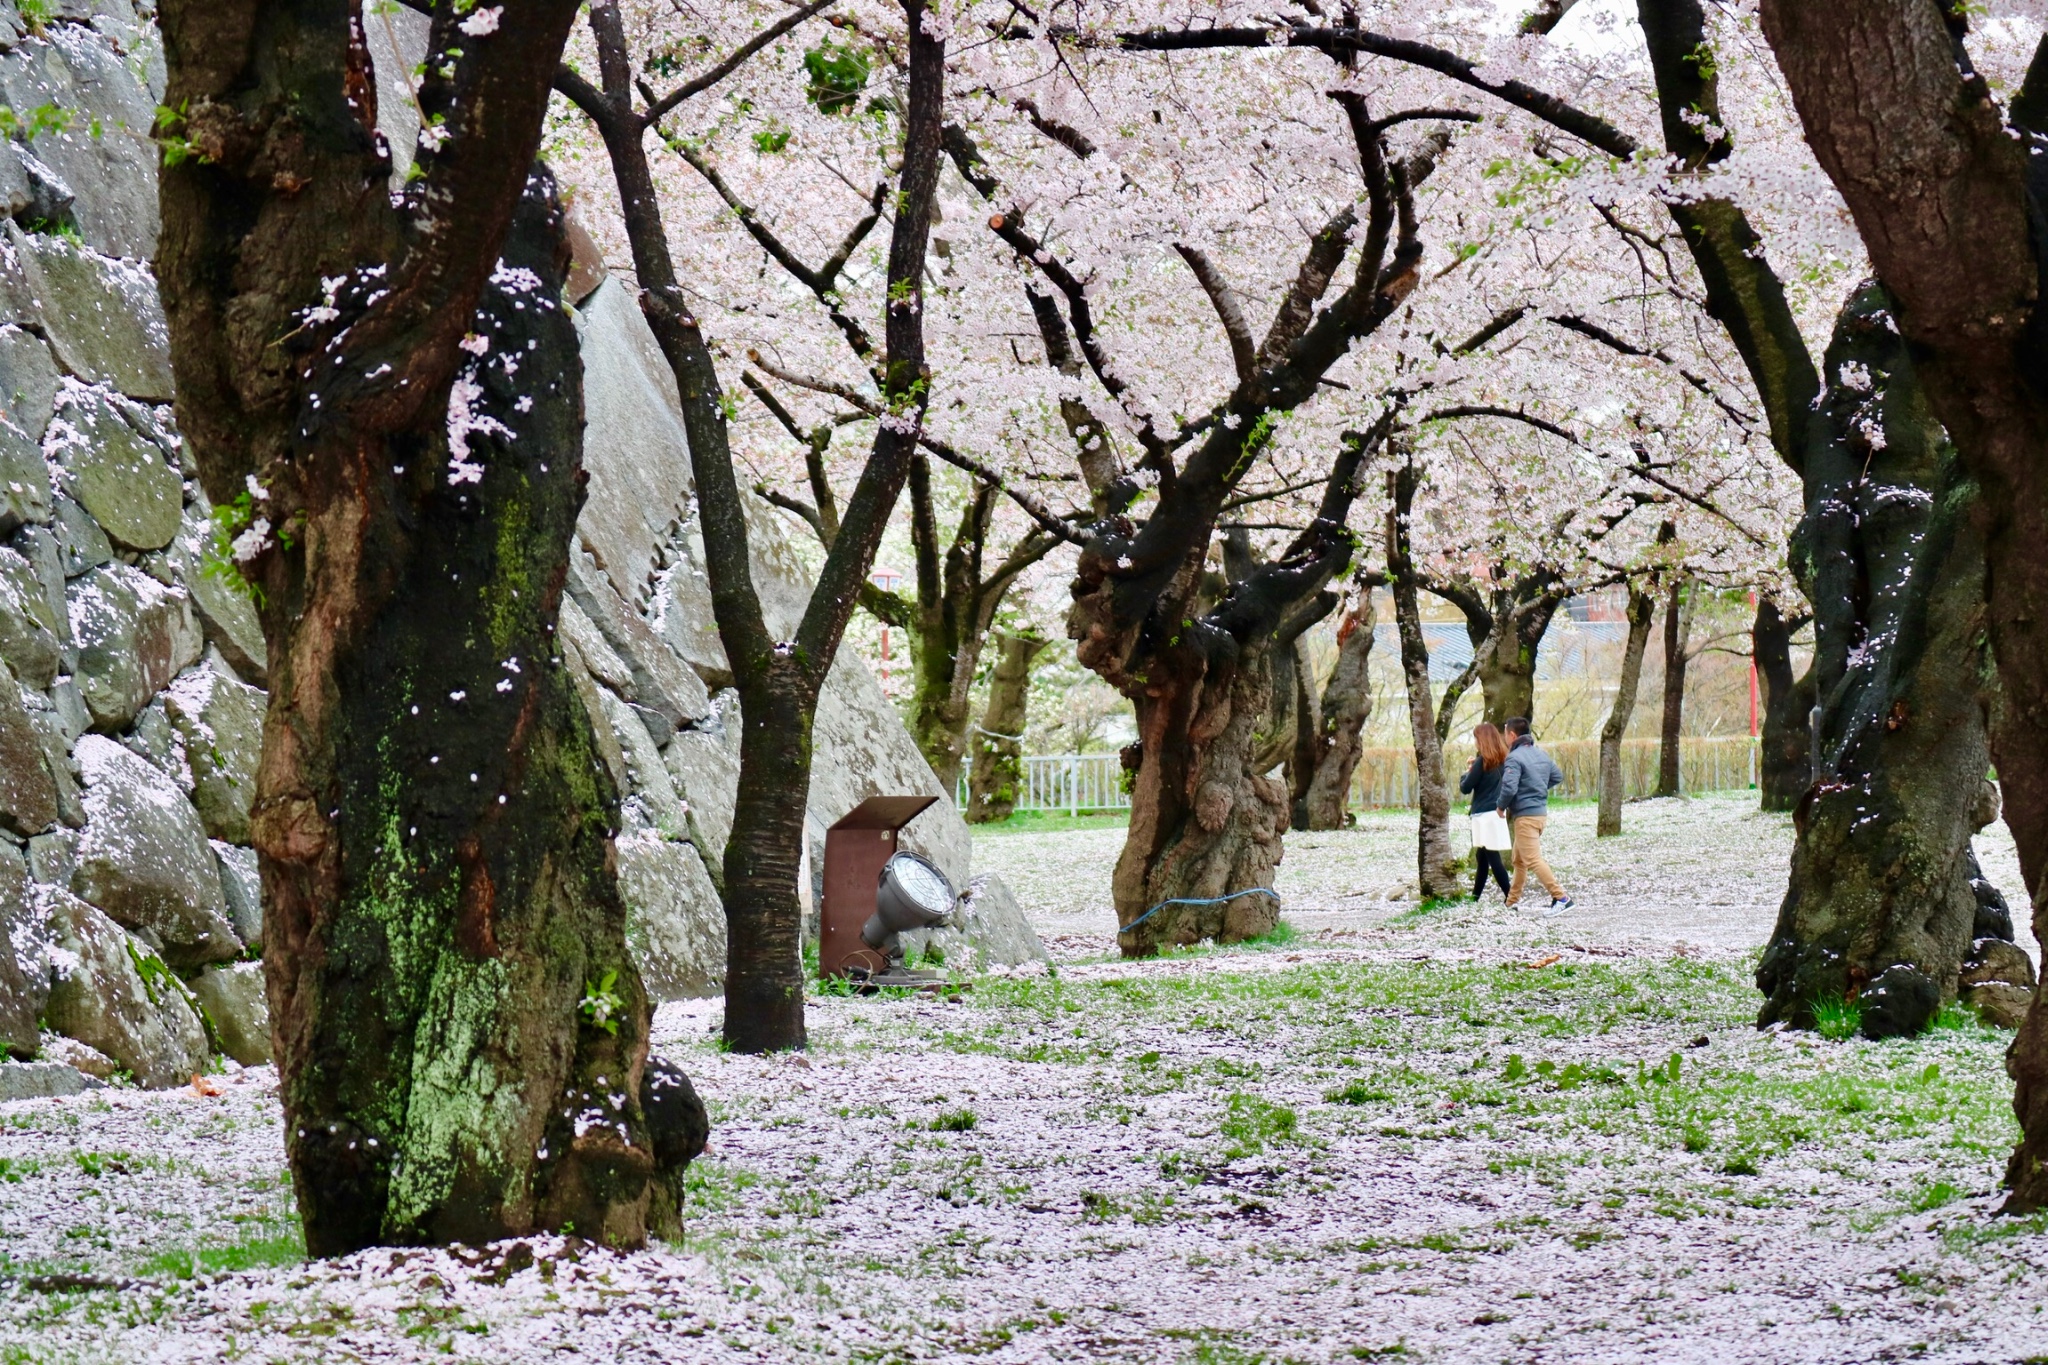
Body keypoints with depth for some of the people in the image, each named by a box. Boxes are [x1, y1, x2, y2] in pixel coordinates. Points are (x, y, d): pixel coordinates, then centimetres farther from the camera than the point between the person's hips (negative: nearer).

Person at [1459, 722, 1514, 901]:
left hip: (1484, 814, -8)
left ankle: (1510, 898, -12)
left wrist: (1466, 774, 9)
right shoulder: (1501, 760, 9)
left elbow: (1465, 787, -10)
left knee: (1493, 858, -7)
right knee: (1482, 858, 15)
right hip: (1496, 811, 8)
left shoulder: (1483, 761, -14)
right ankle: (1475, 897, 22)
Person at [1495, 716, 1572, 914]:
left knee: (1533, 860, -12)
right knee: (1519, 859, 20)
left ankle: (1561, 898, -20)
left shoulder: (1514, 758, -15)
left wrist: (1501, 806, -8)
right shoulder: (1541, 754, 11)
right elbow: (1558, 777, 20)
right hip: (1541, 812, 9)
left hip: (1524, 815, -9)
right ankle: (1513, 900, 28)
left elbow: (1509, 787, -25)